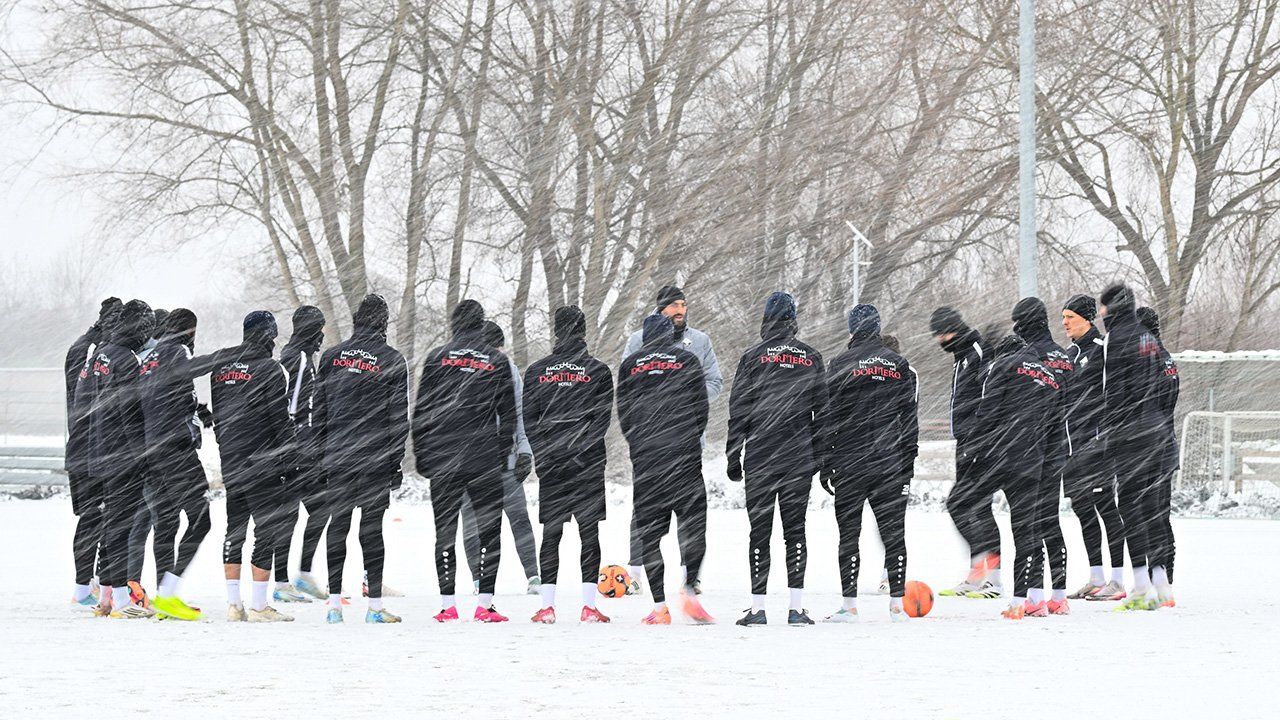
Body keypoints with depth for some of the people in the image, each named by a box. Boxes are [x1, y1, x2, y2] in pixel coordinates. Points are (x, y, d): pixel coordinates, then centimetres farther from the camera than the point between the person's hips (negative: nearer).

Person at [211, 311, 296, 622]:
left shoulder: (221, 367, 11)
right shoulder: (269, 369, -10)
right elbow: (280, 419, -11)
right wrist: (289, 460, -5)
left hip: (230, 464, 7)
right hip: (262, 463, -7)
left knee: (234, 529, 12)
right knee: (269, 527, -3)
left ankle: (233, 603, 11)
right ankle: (258, 606, -7)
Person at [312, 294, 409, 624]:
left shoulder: (332, 356, 6)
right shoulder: (392, 361, -3)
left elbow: (318, 411, 8)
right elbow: (399, 417, -3)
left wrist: (318, 455, 14)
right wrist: (396, 462, 2)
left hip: (337, 458, 3)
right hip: (376, 458, -3)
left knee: (337, 524, 7)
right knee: (372, 527, -1)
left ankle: (334, 604, 6)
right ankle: (375, 606, 0)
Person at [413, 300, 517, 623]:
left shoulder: (438, 358, 2)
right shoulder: (497, 361, 4)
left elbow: (421, 411, 2)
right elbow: (508, 414, 6)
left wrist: (420, 454, 9)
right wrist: (503, 454, 15)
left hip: (443, 459, 0)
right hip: (486, 460, 0)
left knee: (445, 530, 5)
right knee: (489, 530, 4)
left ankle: (448, 603, 1)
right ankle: (485, 604, -2)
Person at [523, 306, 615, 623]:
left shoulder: (537, 371, 2)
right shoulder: (598, 371, -3)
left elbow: (527, 419, 3)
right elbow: (604, 419, -4)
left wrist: (541, 453, 12)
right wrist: (586, 445, 8)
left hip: (550, 463, 2)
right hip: (588, 466, -2)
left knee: (551, 534, 6)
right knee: (589, 533, 1)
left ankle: (547, 606, 1)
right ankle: (588, 606, -4)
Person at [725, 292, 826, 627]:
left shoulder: (753, 358, -3)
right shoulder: (812, 358, 5)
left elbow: (738, 411, -4)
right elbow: (823, 410, 8)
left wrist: (733, 457, 1)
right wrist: (821, 457, 14)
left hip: (760, 459, -2)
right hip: (800, 459, 2)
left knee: (760, 531, 2)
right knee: (795, 529, 6)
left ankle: (758, 608, 0)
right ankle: (796, 607, 1)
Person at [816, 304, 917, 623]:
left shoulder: (841, 364, -4)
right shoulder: (899, 364, 7)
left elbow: (827, 417, -6)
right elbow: (910, 417, 9)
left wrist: (825, 465, -1)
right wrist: (909, 464, 14)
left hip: (850, 463, -3)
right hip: (891, 464, 3)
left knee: (849, 533, 2)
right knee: (893, 532, 6)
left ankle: (849, 605, -1)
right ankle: (897, 604, 5)